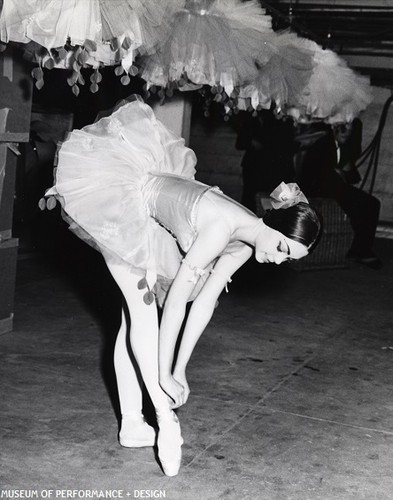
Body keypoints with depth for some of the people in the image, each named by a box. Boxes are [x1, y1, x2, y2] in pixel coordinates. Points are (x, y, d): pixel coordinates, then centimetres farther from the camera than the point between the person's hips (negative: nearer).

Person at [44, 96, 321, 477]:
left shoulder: (242, 246, -9)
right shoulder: (222, 227, -35)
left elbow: (204, 302, -6)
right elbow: (176, 299, -34)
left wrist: (180, 370, -6)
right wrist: (164, 375, -29)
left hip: (151, 223, 8)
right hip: (122, 201, -8)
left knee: (136, 315, 5)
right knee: (144, 310, -13)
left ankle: (131, 425, 9)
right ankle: (166, 422, -10)